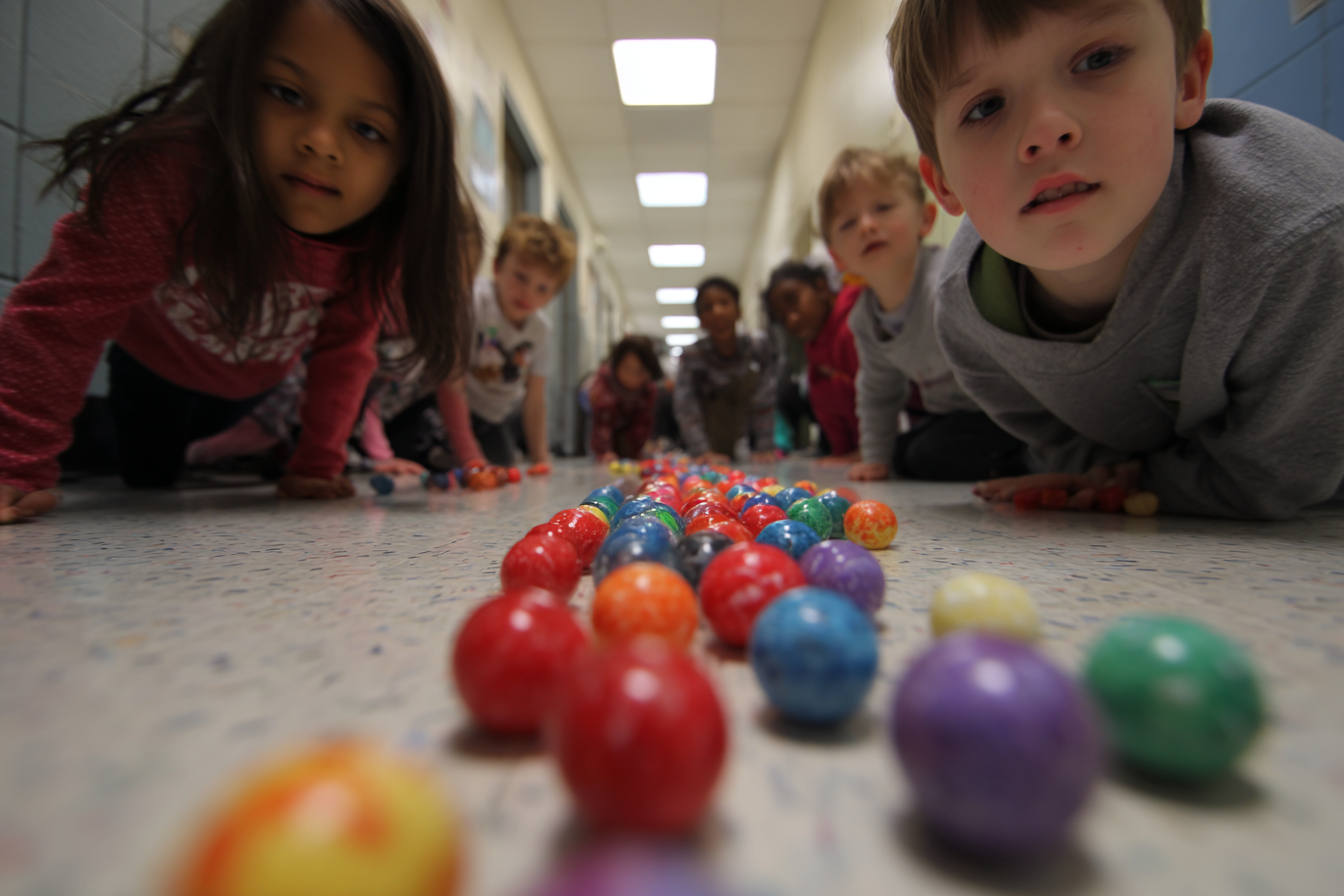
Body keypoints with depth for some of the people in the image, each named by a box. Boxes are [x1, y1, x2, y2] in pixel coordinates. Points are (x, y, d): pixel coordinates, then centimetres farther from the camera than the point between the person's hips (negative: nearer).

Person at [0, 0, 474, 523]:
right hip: (155, 363, -2)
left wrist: (316, 466, -21)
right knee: (145, 479, 17)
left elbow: (344, 350, -19)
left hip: (256, 379, 2)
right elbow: (66, 309, -34)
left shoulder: (379, 237, -30)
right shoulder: (169, 174, -39)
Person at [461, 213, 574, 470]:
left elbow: (534, 399, -3)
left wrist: (540, 459, -6)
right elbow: (451, 382, -31)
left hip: (502, 415, 5)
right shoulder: (474, 302, -31)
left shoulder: (541, 329, -10)